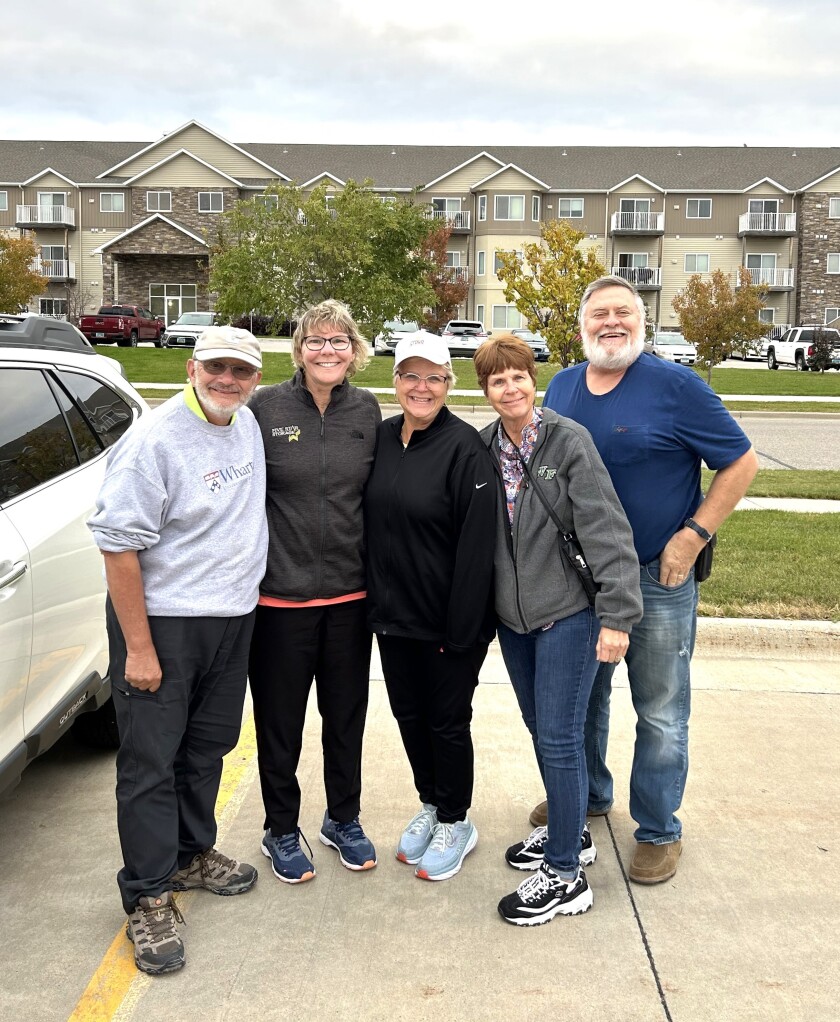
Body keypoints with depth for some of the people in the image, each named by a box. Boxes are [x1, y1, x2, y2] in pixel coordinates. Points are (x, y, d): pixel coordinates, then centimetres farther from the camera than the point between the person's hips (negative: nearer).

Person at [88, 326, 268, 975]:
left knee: (208, 746, 19)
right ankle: (150, 897, 16)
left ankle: (192, 854, 38)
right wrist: (138, 648, -19)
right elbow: (118, 543, -19)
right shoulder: (154, 441, -18)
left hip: (233, 619, 7)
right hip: (162, 621, -7)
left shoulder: (248, 426, 6)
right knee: (151, 759, 3)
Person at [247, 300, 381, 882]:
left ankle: (344, 820, 36)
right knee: (280, 719, 10)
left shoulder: (368, 411, 2)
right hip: (281, 593, -2)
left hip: (350, 593, 3)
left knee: (347, 714, 16)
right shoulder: (267, 408, -6)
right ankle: (281, 831, 30)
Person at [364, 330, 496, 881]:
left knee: (448, 721, 9)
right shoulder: (382, 438, 4)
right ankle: (430, 805, 39)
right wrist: (376, 599, 8)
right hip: (392, 614, 6)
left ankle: (455, 822, 30)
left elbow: (476, 545, -19)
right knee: (410, 715, 18)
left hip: (449, 621, -6)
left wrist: (461, 628, -20)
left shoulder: (465, 448, -16)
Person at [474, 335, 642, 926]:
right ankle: (570, 834, 37)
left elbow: (607, 531, -17)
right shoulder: (484, 448, 3)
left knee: (559, 737, -4)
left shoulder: (569, 440, -13)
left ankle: (566, 876, 10)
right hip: (513, 615, 6)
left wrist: (617, 615, -21)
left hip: (567, 611, -6)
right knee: (539, 728, 17)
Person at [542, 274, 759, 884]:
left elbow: (741, 462, -8)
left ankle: (659, 831, 23)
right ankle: (588, 794, 41)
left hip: (658, 577, -5)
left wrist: (693, 535, -15)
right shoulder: (561, 389, 4)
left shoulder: (676, 386, -11)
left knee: (661, 713, 6)